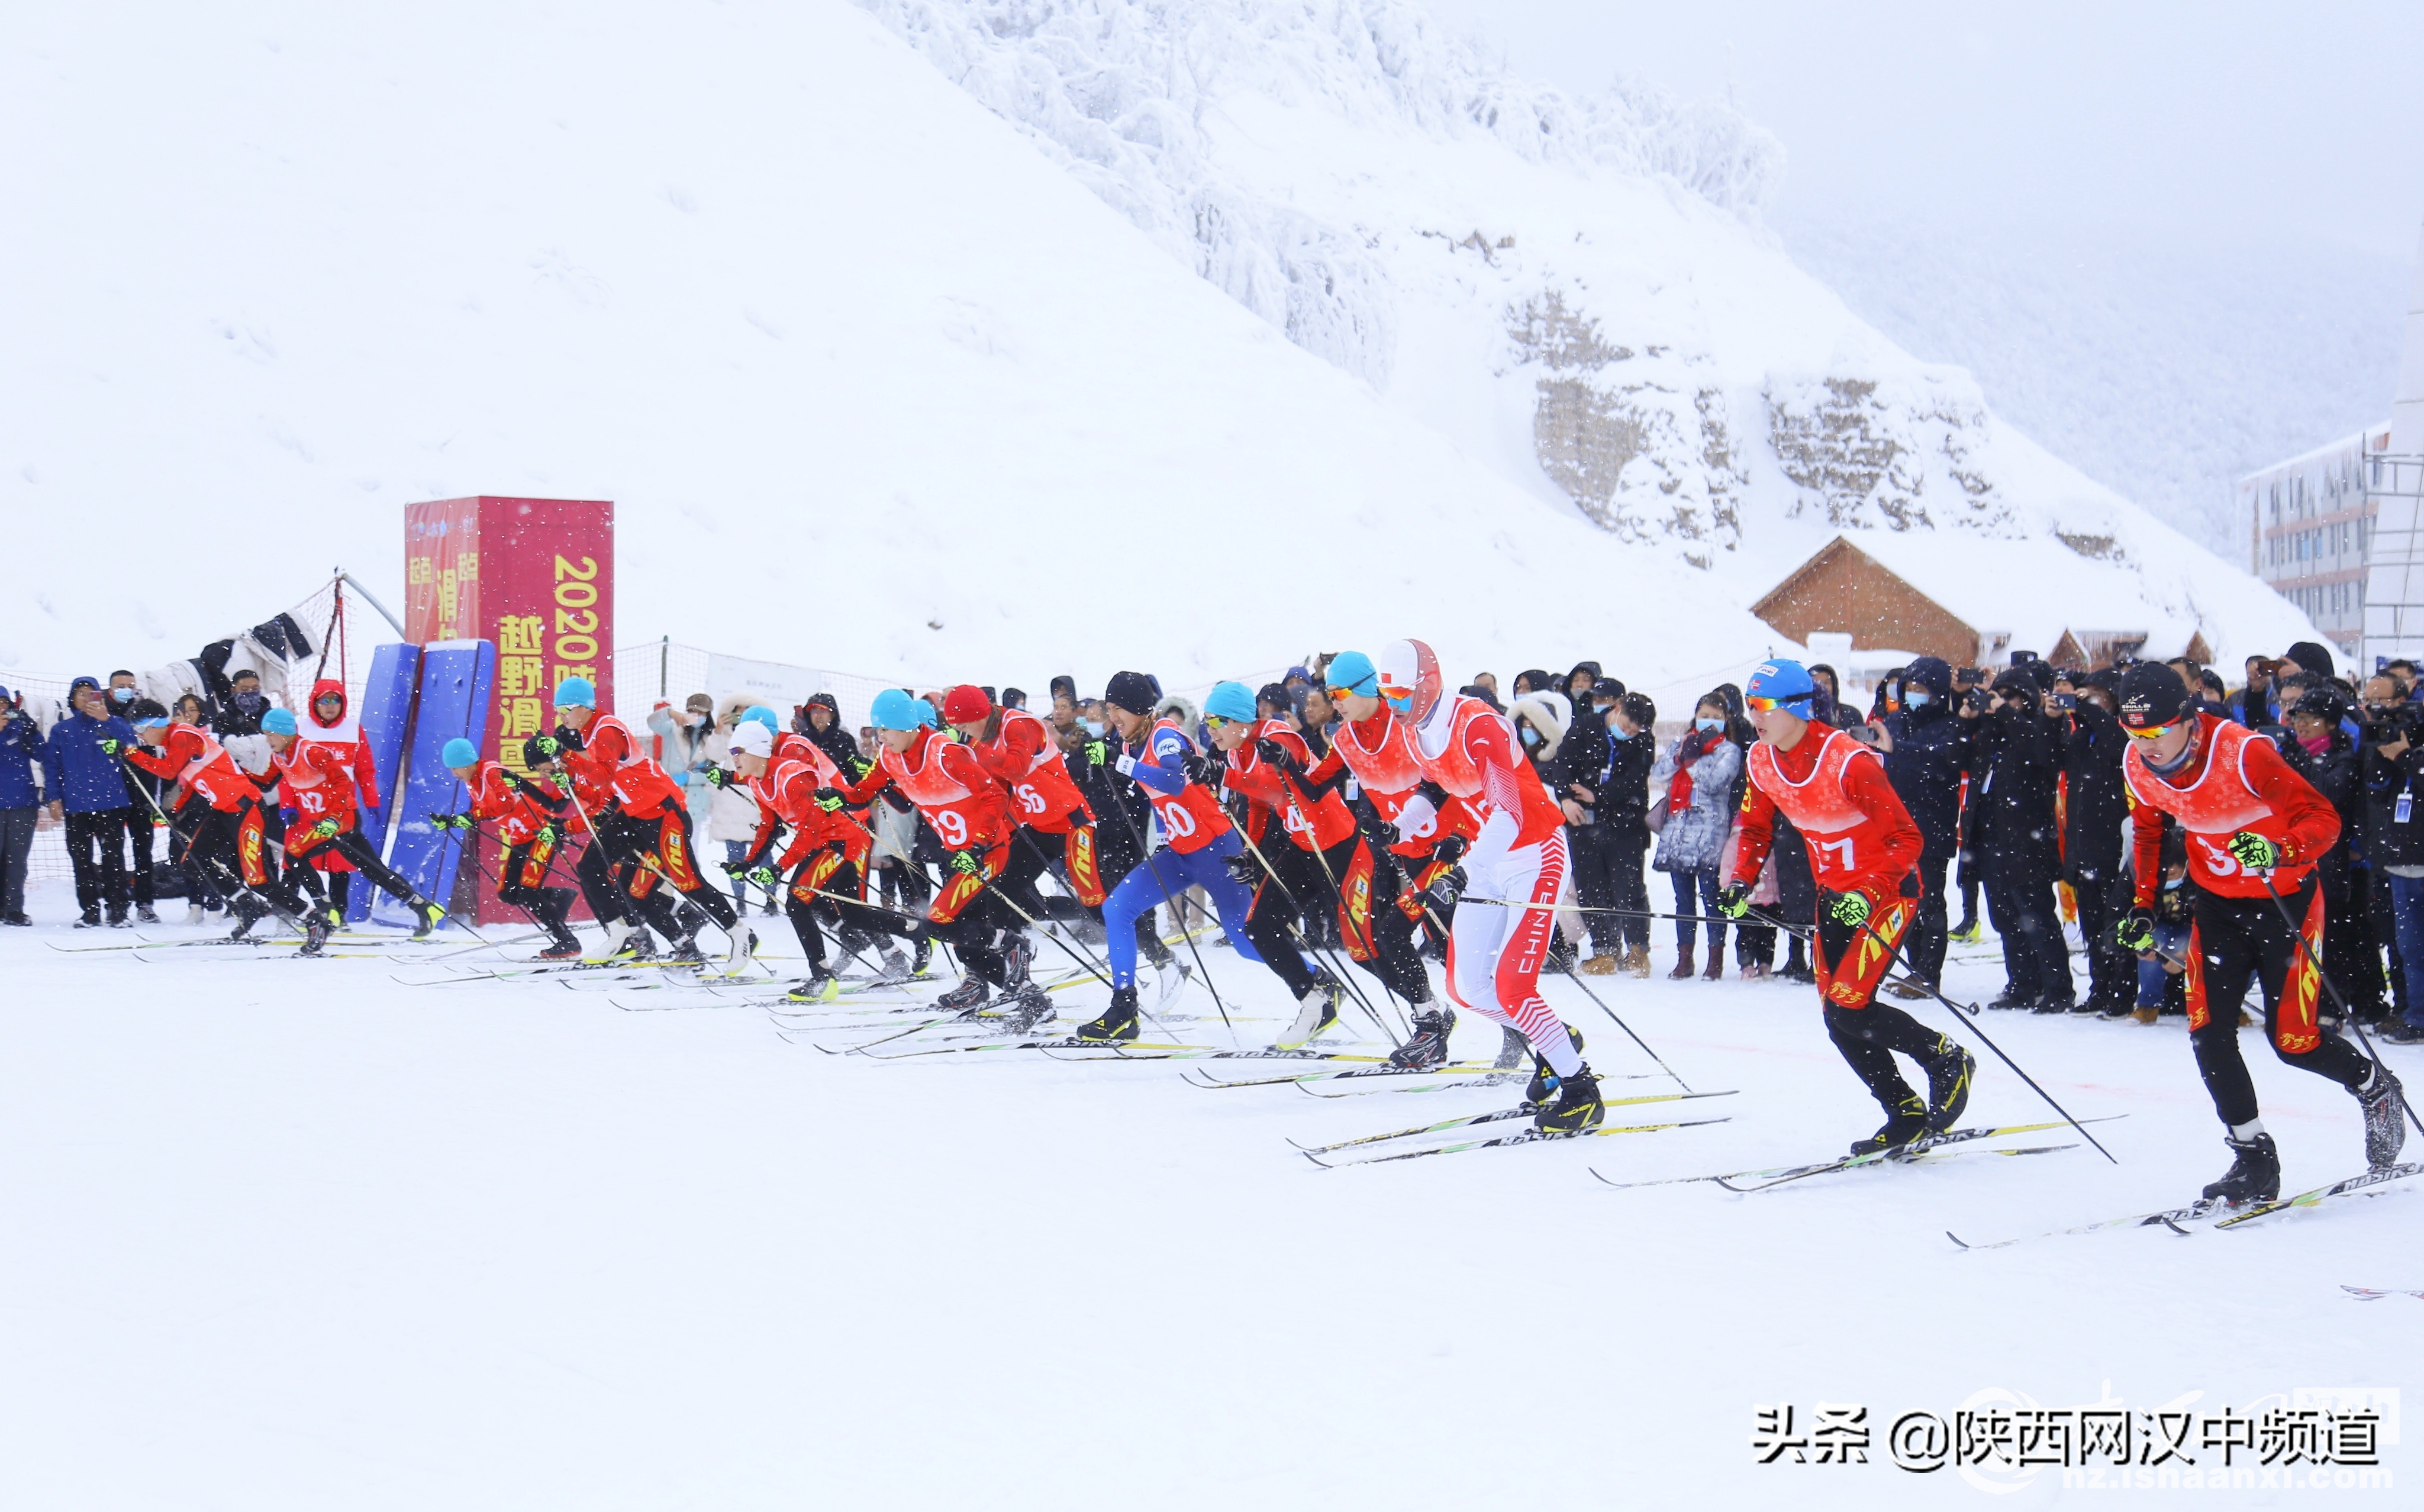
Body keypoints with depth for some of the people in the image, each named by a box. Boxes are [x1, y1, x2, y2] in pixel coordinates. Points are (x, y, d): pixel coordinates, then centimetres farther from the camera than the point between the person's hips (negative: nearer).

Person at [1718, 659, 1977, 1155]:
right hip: (1835, 895, 7)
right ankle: (1906, 1114, 17)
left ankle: (1948, 1059, 6)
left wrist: (1869, 893, -32)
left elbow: (1907, 839, -21)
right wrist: (1741, 880, -2)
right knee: (1838, 1020, 2)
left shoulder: (1849, 762, -25)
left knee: (1849, 1006, -17)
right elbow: (1756, 828, 14)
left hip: (1890, 891, -7)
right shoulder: (1762, 763, -5)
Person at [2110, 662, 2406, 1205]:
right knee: (2208, 1033, -7)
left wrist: (2279, 850, -44)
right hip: (2217, 902, 5)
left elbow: (2324, 819, -26)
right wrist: (2143, 907, 7)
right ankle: (2254, 1160, 4)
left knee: (2291, 1040, -4)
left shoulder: (2243, 753, -29)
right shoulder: (2137, 767, -11)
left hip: (2285, 898, -5)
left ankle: (2374, 1086, 28)